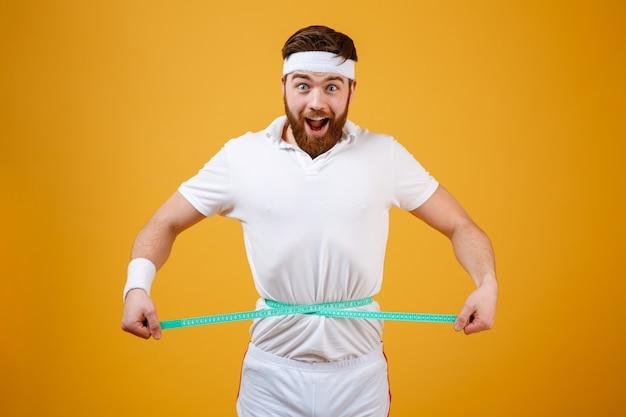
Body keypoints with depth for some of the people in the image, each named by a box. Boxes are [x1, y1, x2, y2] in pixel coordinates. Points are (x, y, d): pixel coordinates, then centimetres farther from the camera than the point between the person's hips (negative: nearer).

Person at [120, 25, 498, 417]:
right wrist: (138, 286, -14)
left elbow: (461, 227, 3)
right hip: (273, 373, 0)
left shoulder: (384, 154, -1)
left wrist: (487, 284, -15)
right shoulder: (241, 156, -2)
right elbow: (165, 224, 4)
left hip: (360, 373, 1)